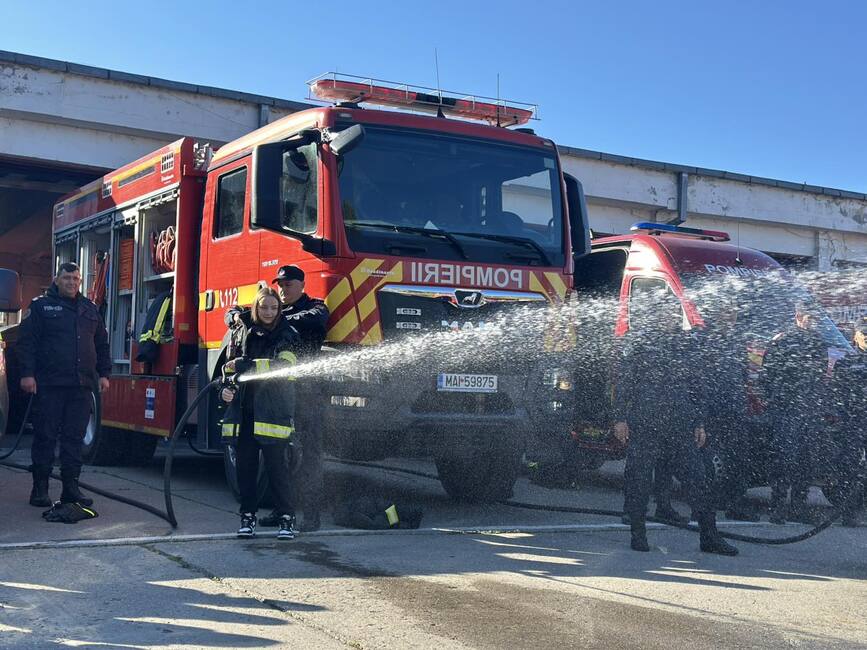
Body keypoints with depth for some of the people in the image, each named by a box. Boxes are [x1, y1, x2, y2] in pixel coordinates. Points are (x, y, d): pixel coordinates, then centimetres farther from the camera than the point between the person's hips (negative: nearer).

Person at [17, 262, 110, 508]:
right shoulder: (41, 306, 5)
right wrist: (27, 374, -11)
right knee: (45, 436, -1)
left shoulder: (90, 310, 18)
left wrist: (103, 374, 13)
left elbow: (102, 344, 22)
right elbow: (27, 341, -2)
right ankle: (40, 489, 5)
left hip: (81, 386, 4)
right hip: (49, 385, -4)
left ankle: (71, 487, 10)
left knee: (75, 438, 5)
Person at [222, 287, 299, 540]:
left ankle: (287, 518, 5)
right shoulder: (242, 332, 13)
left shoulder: (285, 335, 1)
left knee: (278, 467, -4)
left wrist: (243, 365, -17)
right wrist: (225, 389, 1)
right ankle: (248, 516, 15)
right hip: (244, 411, 4)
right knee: (245, 467, 5)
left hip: (273, 411, -4)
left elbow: (283, 367, -14)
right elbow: (231, 365, 21)